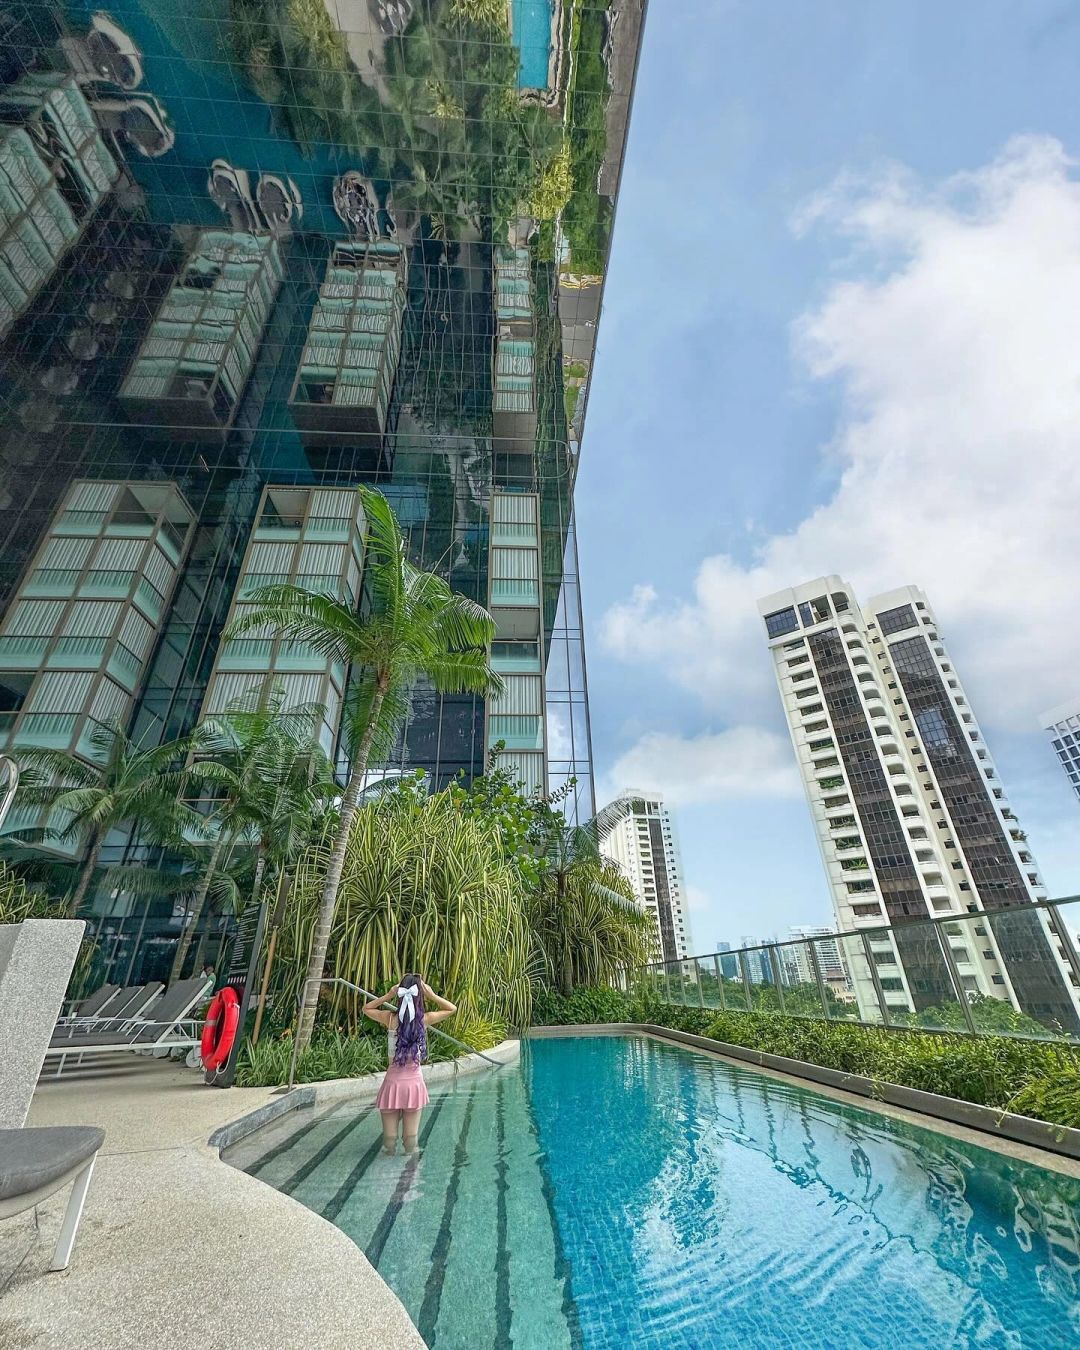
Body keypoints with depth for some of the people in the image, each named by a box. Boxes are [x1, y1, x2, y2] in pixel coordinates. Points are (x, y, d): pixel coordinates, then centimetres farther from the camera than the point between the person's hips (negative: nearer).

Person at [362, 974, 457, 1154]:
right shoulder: (425, 1019, -11)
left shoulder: (390, 1018, -11)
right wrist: (432, 995, -3)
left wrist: (388, 995, -1)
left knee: (389, 1140, 14)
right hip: (414, 1081, 0)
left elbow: (366, 1008, 10)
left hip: (393, 1081, 0)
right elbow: (452, 1009, 8)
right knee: (410, 1138, 12)